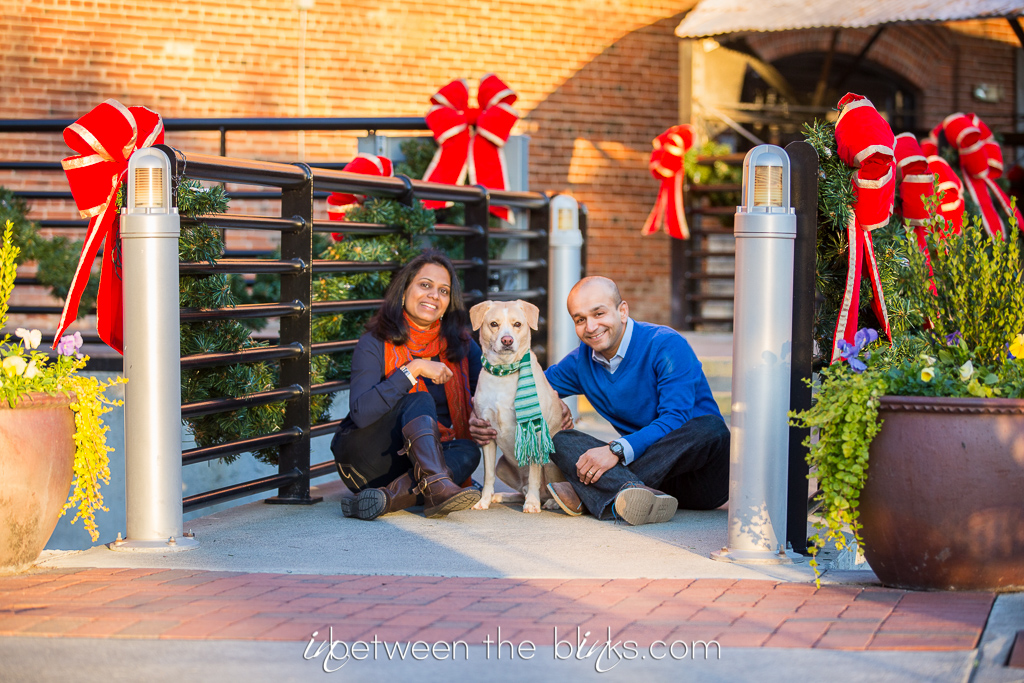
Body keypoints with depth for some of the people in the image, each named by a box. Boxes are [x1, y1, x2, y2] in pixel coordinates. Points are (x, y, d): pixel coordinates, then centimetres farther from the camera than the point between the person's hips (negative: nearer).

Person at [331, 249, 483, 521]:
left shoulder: (460, 345, 3)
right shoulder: (375, 345, -10)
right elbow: (361, 412, -24)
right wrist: (413, 370, -25)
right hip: (365, 459, -4)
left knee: (468, 451, -25)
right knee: (420, 401, -27)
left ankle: (387, 498, -39)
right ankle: (438, 487, -48)